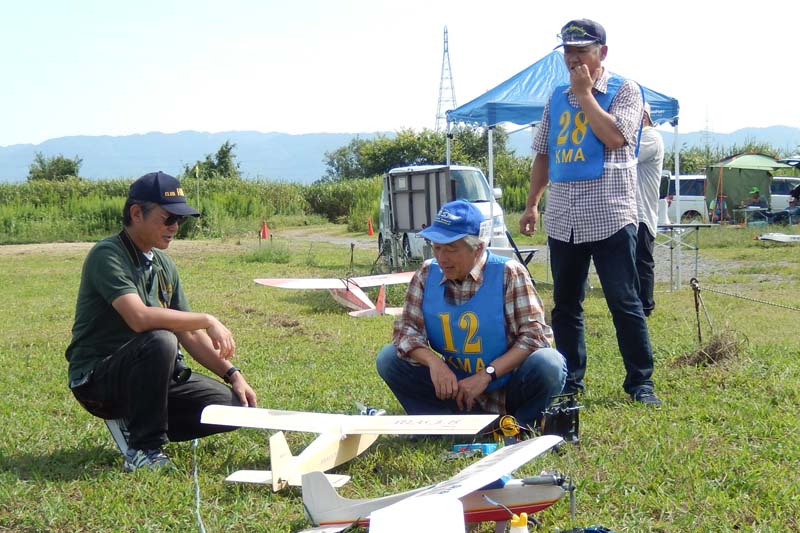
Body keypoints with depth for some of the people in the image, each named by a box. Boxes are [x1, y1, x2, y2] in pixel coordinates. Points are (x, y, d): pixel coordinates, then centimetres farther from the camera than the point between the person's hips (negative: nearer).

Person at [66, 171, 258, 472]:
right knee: (161, 341, -37)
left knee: (235, 405, -8)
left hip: (151, 377, 8)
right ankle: (143, 450, -23)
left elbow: (189, 334, 13)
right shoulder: (107, 255, -16)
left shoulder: (163, 264, 10)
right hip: (97, 377, -8)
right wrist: (208, 321, -24)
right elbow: (140, 318, -31)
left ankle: (137, 421, 10)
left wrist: (232, 374, 2)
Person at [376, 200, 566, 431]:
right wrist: (434, 362, -25)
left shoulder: (509, 273, -14)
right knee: (388, 359, -11)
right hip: (455, 386, 4)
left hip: (505, 384, -4)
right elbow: (406, 328, -4)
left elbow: (535, 334, -19)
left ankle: (519, 428, -6)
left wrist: (487, 375, -27)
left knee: (549, 365, -33)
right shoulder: (427, 274, -4)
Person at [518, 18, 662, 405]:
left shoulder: (625, 91, 0)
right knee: (565, 305, 9)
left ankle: (640, 382, 5)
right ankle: (570, 381, 17)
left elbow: (614, 137, -18)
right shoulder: (557, 97, 15)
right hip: (562, 220, 5)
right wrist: (532, 204, 13)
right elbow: (543, 154, 20)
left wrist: (584, 94, -9)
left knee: (624, 302, -3)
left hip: (609, 217, -5)